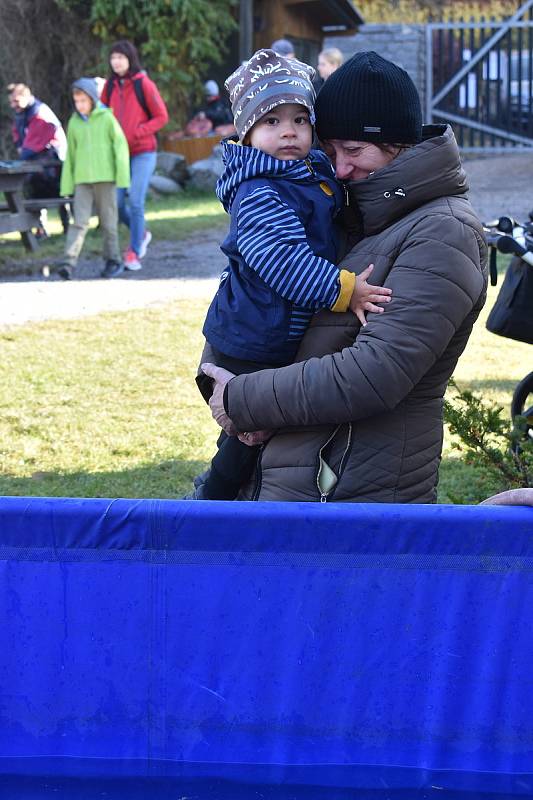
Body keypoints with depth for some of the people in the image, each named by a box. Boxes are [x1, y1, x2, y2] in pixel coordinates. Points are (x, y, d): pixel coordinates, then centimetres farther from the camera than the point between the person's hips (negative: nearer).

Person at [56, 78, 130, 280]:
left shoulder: (107, 118, 0)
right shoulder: (74, 123, 10)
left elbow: (120, 146, -1)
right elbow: (70, 155, 14)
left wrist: (122, 175, -7)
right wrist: (67, 184, 12)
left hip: (105, 177, -2)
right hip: (82, 179, 2)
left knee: (108, 221, 5)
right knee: (79, 221, -8)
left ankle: (113, 260, 17)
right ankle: (68, 262, -17)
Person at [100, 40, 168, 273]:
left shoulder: (144, 84, -7)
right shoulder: (110, 85, 7)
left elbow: (162, 117, -6)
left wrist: (136, 134, -14)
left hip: (142, 152, -5)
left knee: (135, 202, -11)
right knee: (117, 203, 0)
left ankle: (134, 253, -1)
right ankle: (141, 234, 27)